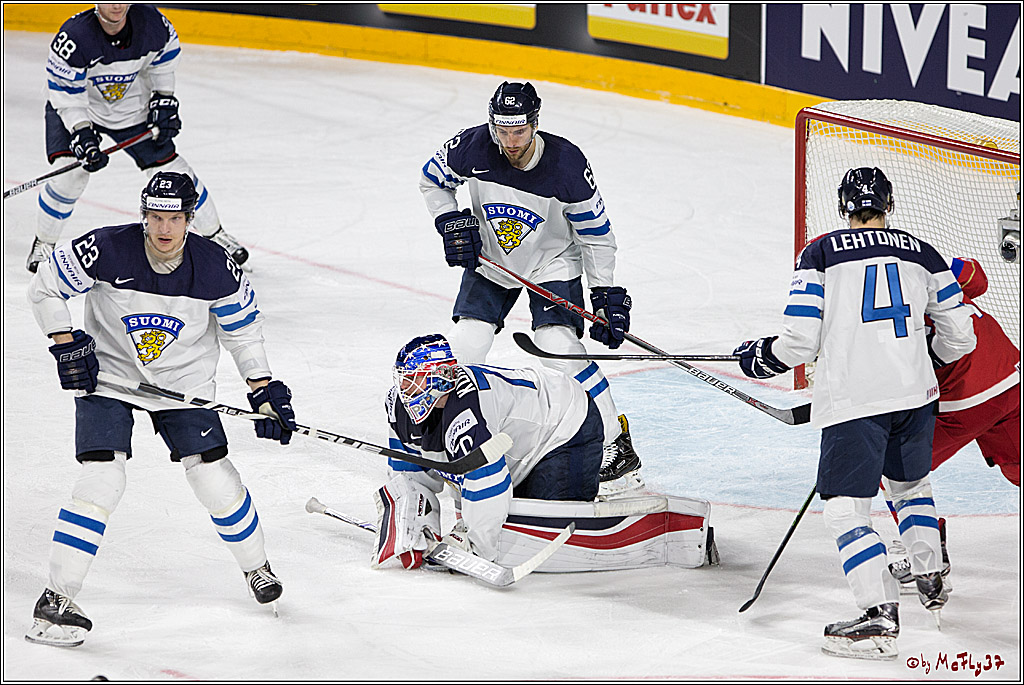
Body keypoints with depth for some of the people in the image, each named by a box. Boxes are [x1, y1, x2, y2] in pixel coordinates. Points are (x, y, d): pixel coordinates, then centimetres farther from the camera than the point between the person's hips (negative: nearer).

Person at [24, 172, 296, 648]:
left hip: (184, 380, 2)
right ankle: (55, 601, -10)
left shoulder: (216, 269, -17)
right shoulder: (105, 251, -24)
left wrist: (264, 390, -2)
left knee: (214, 478, -1)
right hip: (107, 375, -2)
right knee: (102, 480, -16)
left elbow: (243, 327, 0)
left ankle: (256, 568, 28)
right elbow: (44, 288, -10)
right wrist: (66, 343, -18)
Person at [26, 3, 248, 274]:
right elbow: (65, 92, -26)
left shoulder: (151, 21, -22)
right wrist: (82, 135, -34)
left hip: (131, 108, 3)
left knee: (171, 169, 3)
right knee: (70, 174, -22)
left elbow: (164, 56, 2)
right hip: (77, 107, -3)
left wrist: (164, 101, -2)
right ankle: (44, 244, 1)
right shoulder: (74, 36, -33)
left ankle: (214, 233, 24)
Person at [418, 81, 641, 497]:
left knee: (559, 346, -21)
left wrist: (607, 296, -15)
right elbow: (432, 179, 0)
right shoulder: (473, 148, -23)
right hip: (489, 259, 3)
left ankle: (618, 448, -10)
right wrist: (451, 223, -14)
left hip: (552, 263, -3)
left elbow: (596, 234, -14)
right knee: (465, 346, -9)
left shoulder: (567, 165, -28)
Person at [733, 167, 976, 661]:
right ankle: (931, 582, 39)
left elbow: (800, 342, -5)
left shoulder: (820, 255, 1)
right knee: (909, 483, 30)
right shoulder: (922, 255, 11)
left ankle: (880, 616, -17)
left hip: (852, 400, -5)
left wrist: (759, 358, 14)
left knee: (846, 508, -4)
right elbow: (958, 337, 13)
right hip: (915, 396, 5)